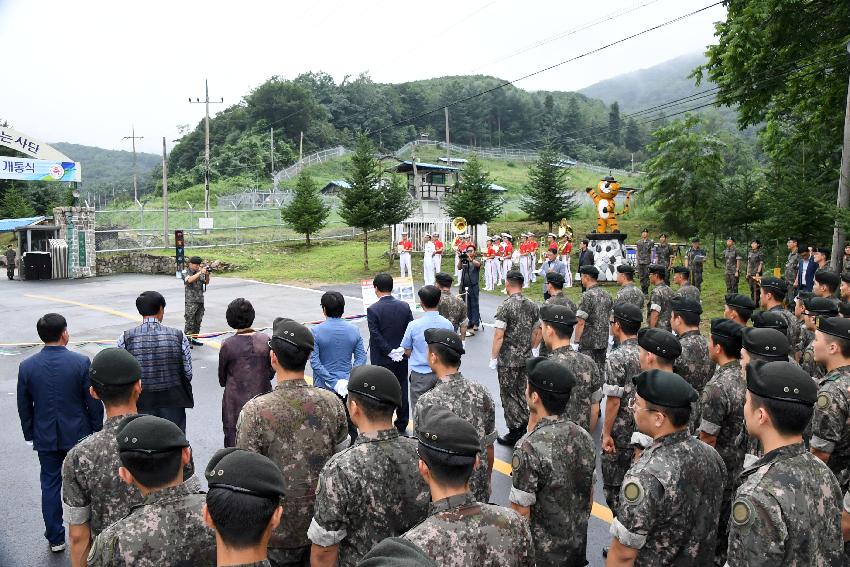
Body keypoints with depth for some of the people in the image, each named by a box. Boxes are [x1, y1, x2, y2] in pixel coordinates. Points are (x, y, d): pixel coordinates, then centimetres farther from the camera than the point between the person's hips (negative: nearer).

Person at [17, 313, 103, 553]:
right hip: (78, 434, -2)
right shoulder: (81, 362, -16)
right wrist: (97, 430, 4)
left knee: (50, 485, 13)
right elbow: (94, 402, -10)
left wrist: (30, 434, 15)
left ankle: (55, 538, 23)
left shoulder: (26, 366, -8)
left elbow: (24, 407, 2)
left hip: (45, 438, 2)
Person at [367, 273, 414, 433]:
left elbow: (375, 335, -19)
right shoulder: (404, 306, -4)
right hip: (402, 358, 4)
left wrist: (389, 351, -12)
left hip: (382, 359, -4)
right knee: (402, 389, 14)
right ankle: (402, 425, 25)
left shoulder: (373, 309, -16)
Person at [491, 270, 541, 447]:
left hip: (507, 360, -6)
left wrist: (493, 358, -10)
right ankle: (525, 428, 25)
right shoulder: (532, 305, 3)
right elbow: (536, 333, 9)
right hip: (526, 359, 6)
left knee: (509, 395, 5)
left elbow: (498, 336, -18)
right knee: (522, 393, 18)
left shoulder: (505, 307, -16)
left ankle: (515, 433, 12)